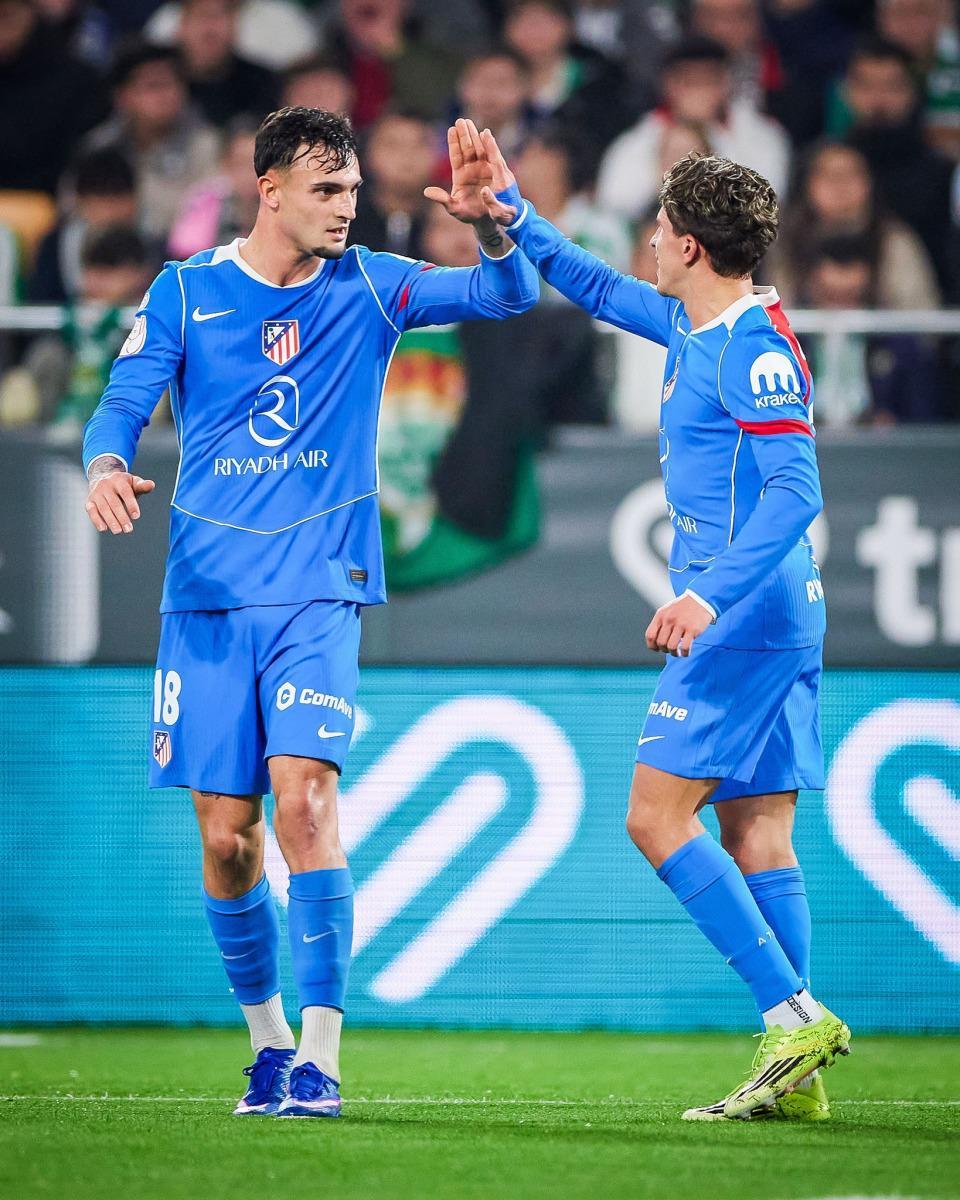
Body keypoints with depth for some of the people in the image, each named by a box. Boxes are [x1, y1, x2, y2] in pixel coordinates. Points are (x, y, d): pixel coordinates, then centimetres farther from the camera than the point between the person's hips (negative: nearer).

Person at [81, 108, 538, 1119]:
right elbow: (124, 402, 0)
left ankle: (320, 1054, -18)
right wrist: (106, 465, -23)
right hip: (206, 596, 1)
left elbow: (510, 294, -1)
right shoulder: (184, 292, 4)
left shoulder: (369, 288, 5)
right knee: (226, 837, 1)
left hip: (319, 591, -1)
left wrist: (486, 221, -22)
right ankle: (267, 1036, 23)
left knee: (303, 797, -20)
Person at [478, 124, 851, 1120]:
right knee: (754, 836, 5)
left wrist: (711, 593, -32)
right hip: (760, 618, 9)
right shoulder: (693, 326, 14)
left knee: (658, 815, -9)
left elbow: (795, 490, -23)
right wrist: (514, 215, 27)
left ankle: (793, 1013, -14)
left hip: (743, 618, -9)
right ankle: (797, 1072, 2)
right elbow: (601, 290, 32)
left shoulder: (755, 347, -15)